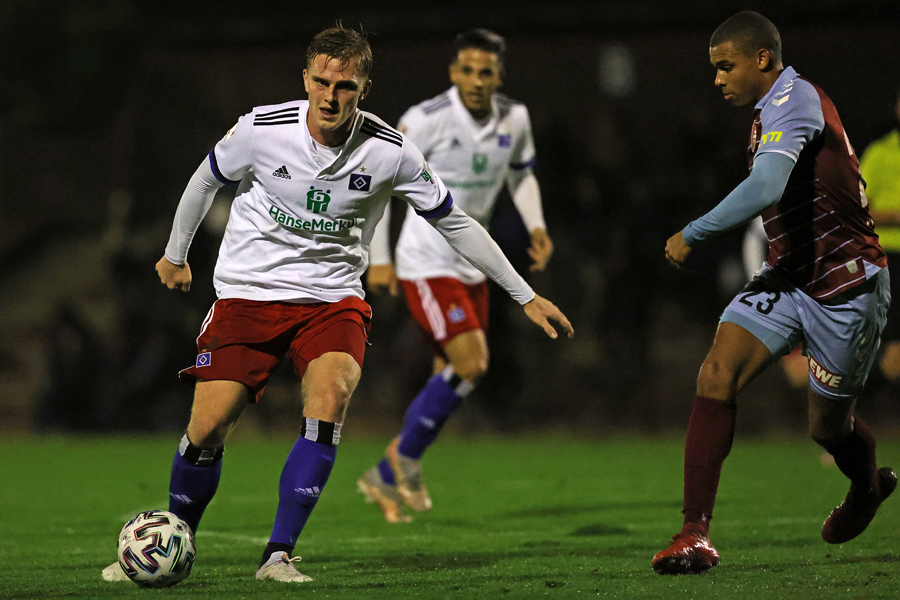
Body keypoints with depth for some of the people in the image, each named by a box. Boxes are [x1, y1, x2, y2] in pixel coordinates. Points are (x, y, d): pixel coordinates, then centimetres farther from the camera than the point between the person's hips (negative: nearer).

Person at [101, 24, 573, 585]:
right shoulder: (262, 129, -13)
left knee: (329, 398, -29)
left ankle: (279, 555, -22)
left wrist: (525, 295, 4)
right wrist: (176, 255, 22)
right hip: (249, 291, 0)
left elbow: (455, 222, 2)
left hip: (332, 297, 0)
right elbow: (206, 179, 9)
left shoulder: (390, 152, -11)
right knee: (207, 429, -11)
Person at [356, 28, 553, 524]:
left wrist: (536, 226, 3)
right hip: (426, 264, -7)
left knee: (453, 379, 8)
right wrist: (379, 259, -12)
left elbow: (521, 174, 20)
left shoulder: (514, 119, 1)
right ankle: (405, 456, -1)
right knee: (470, 363, -19)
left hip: (472, 265, 7)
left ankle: (385, 479, 21)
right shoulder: (428, 120, -17)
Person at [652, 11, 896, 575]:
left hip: (845, 285, -8)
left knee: (829, 425, 8)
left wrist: (693, 234, -31)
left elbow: (766, 188, -36)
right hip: (788, 276, 8)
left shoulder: (793, 100, -20)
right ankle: (695, 533, -21)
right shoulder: (772, 108, 11)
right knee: (718, 373, -16)